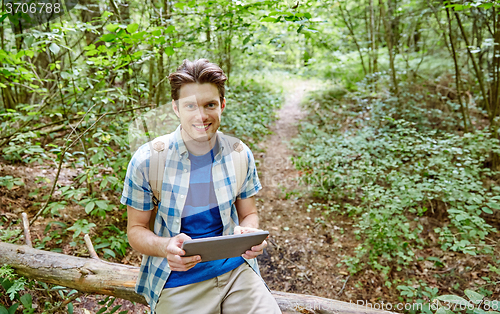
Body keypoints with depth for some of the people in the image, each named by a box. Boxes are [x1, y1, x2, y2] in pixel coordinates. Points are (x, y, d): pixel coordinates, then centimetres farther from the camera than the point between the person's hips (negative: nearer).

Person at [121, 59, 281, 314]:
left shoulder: (240, 155, -3)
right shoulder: (146, 161, -11)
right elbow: (136, 229, -2)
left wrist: (250, 233, -14)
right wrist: (165, 246, -23)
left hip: (235, 270, 1)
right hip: (177, 280, 0)